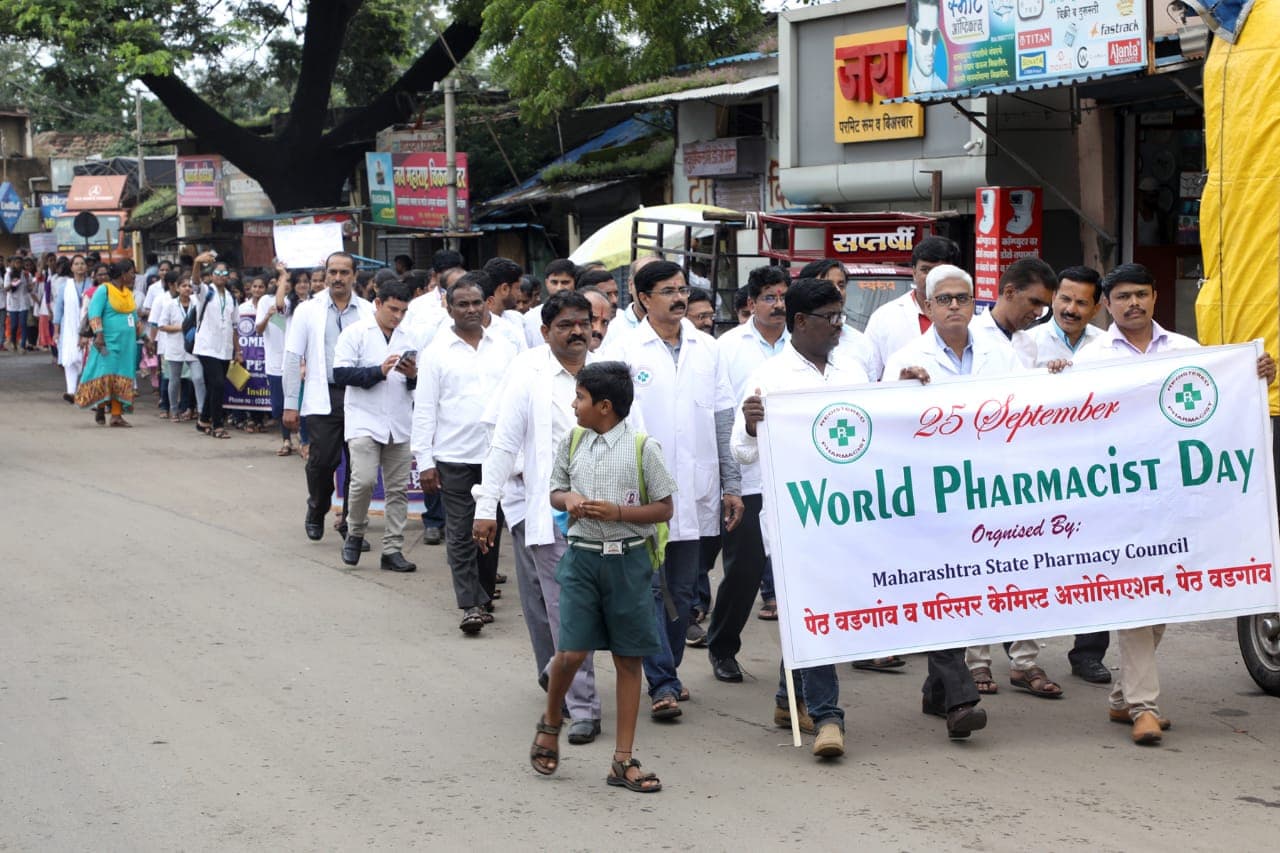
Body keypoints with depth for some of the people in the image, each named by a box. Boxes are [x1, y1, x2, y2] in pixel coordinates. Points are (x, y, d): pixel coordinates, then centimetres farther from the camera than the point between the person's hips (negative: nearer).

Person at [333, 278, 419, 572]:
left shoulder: (406, 339, 17)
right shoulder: (355, 333, 1)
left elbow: (418, 386, 20)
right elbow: (340, 374, -9)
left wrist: (413, 376, -3)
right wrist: (379, 371, -16)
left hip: (399, 425, 5)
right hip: (365, 422, -5)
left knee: (398, 488, 3)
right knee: (364, 480, -17)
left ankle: (393, 550, 9)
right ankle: (355, 534, 6)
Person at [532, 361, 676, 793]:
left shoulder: (643, 448, -6)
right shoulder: (571, 443, 5)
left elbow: (663, 509, -3)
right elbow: (556, 491, 17)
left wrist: (618, 512, -16)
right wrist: (568, 500, -7)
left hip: (626, 559, -2)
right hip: (581, 557, 2)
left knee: (628, 659, 5)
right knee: (571, 652, -7)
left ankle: (623, 761, 12)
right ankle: (550, 722, 24)